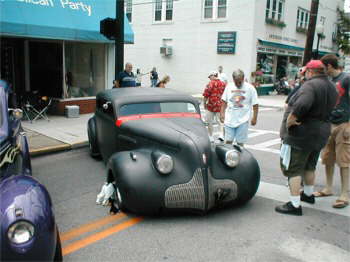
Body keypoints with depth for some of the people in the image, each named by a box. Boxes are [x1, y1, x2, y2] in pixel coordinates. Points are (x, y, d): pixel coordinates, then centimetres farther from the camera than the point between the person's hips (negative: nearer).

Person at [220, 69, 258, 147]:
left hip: (243, 120, -2)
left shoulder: (250, 88, -4)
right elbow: (224, 101, 12)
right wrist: (222, 113, 5)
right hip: (229, 119, 2)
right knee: (228, 141, 2)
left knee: (240, 143, 3)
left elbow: (255, 105, -2)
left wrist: (254, 118, -4)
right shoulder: (229, 86, 5)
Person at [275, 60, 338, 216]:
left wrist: (290, 120, -26)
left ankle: (295, 205, 2)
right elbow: (329, 110, 13)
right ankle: (308, 194, 44)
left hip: (300, 135, -9)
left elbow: (302, 105, -37)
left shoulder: (311, 85, -20)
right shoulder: (331, 88, 9)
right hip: (321, 134, 9)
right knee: (309, 166, 26)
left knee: (293, 169, -1)